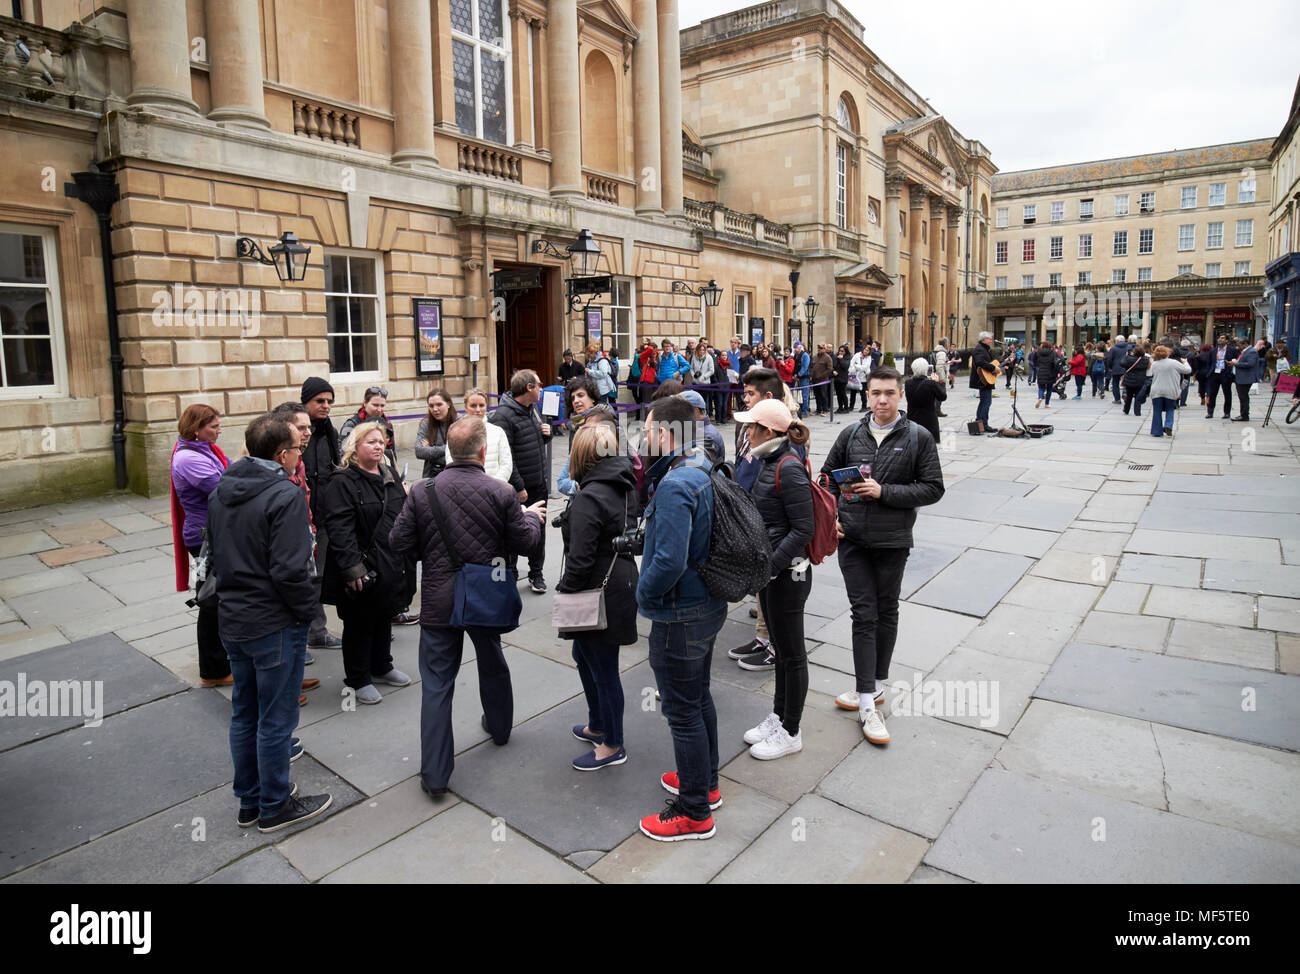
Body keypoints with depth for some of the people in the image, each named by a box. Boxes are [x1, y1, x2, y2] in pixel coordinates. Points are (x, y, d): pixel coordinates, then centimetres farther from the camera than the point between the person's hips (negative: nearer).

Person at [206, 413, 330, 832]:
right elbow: (290, 571, -25)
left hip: (232, 620, 8)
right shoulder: (285, 496, -21)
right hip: (275, 624, -8)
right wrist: (307, 609, -11)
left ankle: (249, 801, 34)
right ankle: (275, 807, 22)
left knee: (244, 714, 19)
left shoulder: (220, 491, 6)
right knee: (275, 720, 7)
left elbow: (216, 554, 14)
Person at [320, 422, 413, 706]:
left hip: (389, 564, 7)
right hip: (361, 569, -7)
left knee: (384, 617, 21)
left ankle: (382, 666, 38)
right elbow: (340, 529, -21)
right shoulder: (342, 482, -14)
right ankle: (358, 679, 21)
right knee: (359, 624, 6)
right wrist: (352, 567, -26)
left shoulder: (389, 475, 11)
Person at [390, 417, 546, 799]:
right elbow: (524, 543, -6)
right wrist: (531, 517, 14)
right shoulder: (502, 493, -13)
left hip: (438, 602, 0)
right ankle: (499, 725, 49)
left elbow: (398, 543, -6)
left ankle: (435, 775, 8)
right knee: (492, 665, 26)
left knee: (436, 685, 6)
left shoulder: (421, 492, -10)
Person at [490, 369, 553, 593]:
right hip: (518, 488, -7)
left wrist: (546, 434, 0)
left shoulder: (533, 409, 10)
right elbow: (505, 457, -21)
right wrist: (519, 487, -20)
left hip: (540, 485, 7)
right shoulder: (503, 416, -18)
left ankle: (536, 573, 29)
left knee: (538, 530, 15)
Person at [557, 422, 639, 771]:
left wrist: (564, 592, -10)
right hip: (621, 583, 10)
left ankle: (613, 745, 23)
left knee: (603, 669, 6)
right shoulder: (625, 487, 6)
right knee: (583, 655, 26)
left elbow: (580, 558, -23)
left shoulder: (589, 497, -22)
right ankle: (597, 725, 42)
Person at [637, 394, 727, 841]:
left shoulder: (675, 486, -26)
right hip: (708, 604, 10)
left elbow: (669, 562, -31)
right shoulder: (703, 472, 5)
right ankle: (706, 782, 42)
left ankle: (695, 813, 21)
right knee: (699, 698, 23)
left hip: (680, 617, -10)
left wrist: (644, 594, -15)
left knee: (683, 712, 5)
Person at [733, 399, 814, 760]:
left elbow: (803, 529, -22)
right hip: (768, 569, 9)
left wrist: (771, 566, -23)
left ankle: (790, 733, 21)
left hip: (787, 573, -9)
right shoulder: (769, 462, 8)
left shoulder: (789, 468, -21)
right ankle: (778, 717, 36)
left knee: (792, 653, 6)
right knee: (780, 647, 20)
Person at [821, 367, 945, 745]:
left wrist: (884, 492, -16)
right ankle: (868, 699, 5)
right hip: (852, 539, 1)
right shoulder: (852, 434, 4)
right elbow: (828, 476, 14)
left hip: (892, 541, -1)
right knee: (864, 614, 0)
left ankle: (874, 686, 30)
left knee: (886, 613, 12)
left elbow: (933, 488, -6)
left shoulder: (918, 437, -4)